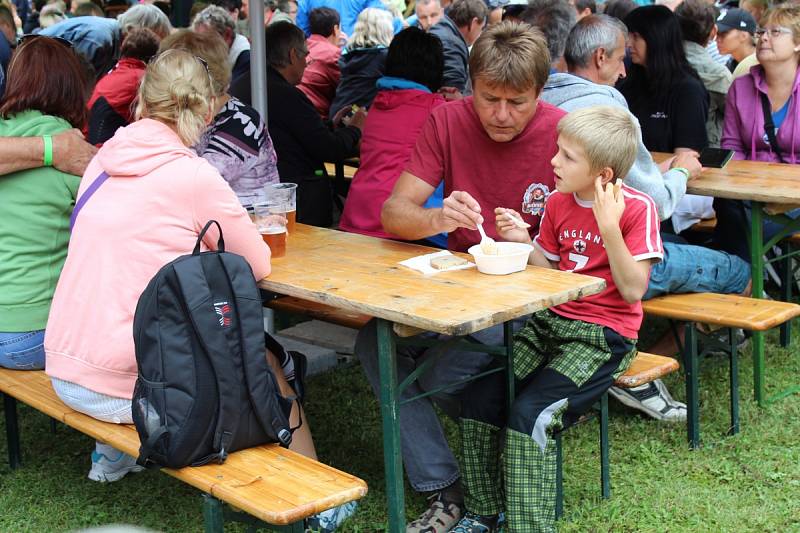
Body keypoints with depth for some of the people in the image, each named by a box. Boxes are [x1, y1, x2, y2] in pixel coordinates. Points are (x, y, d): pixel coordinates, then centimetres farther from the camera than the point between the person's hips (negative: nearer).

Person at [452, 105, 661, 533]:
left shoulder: (637, 208, -11)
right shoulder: (558, 203, 6)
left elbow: (632, 290, -16)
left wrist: (609, 227, -26)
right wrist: (523, 241, -3)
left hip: (603, 335, -6)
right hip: (552, 321, 6)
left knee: (529, 413, -24)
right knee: (480, 397, -10)